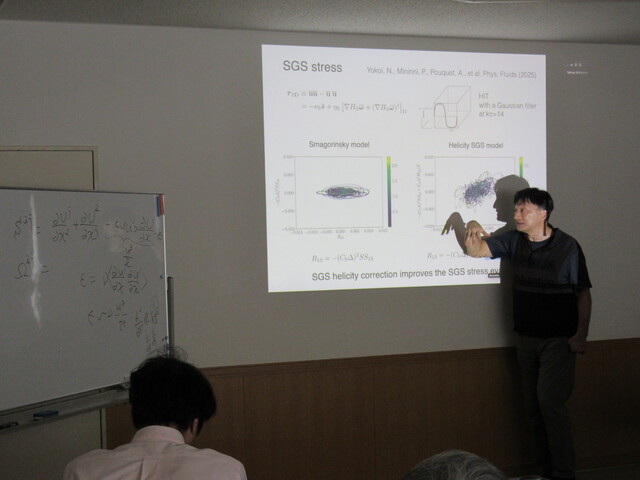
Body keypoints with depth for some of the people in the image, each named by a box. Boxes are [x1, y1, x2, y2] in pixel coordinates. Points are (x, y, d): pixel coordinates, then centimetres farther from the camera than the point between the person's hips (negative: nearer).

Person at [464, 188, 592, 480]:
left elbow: (583, 293, -7)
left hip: (558, 340, -6)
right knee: (533, 406, 9)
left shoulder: (567, 246, -10)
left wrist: (581, 335, -13)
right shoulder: (513, 241, 5)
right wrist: (472, 229, -15)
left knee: (550, 401, -14)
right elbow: (475, 250, 8)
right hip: (526, 338, 6)